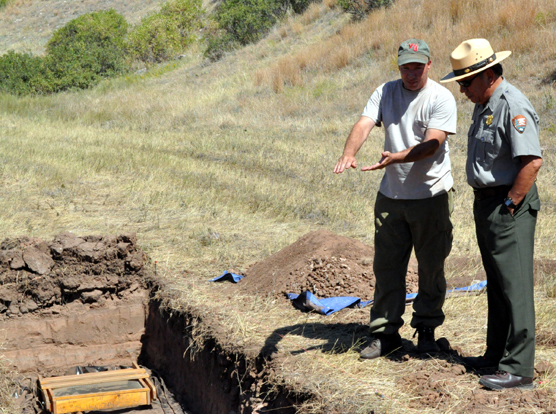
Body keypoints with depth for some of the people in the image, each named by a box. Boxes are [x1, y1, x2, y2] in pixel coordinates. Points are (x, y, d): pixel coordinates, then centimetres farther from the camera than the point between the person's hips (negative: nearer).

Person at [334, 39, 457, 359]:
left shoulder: (441, 98, -8)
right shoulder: (385, 92, 6)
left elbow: (432, 144, -19)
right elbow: (364, 124, -8)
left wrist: (397, 157, -35)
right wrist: (349, 153, -28)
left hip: (432, 194, -3)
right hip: (391, 194, 4)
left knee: (431, 266, 5)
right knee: (386, 265, 7)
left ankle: (427, 329, 20)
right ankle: (386, 332, 17)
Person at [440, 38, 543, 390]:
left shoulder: (513, 106, -18)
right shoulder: (484, 105, 14)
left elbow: (532, 162, -25)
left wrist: (510, 206, -20)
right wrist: (487, 203, 17)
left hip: (510, 206, -10)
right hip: (486, 203, 10)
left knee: (515, 285, -7)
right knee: (497, 284, 17)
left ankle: (519, 368, -3)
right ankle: (498, 354, 27)